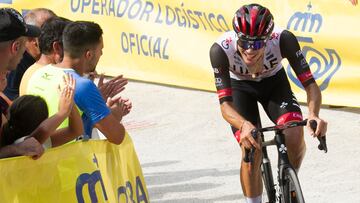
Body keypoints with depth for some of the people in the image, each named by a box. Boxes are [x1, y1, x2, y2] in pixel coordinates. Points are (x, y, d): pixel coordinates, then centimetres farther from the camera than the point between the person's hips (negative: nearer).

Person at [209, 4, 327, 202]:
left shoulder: (283, 39, -36)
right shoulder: (221, 49, -37)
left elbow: (310, 84, -32)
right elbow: (225, 104, -37)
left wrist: (313, 115, -53)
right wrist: (245, 125, -58)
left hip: (274, 81, 1)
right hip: (240, 87, -1)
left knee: (295, 137, -22)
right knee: (252, 151, -18)